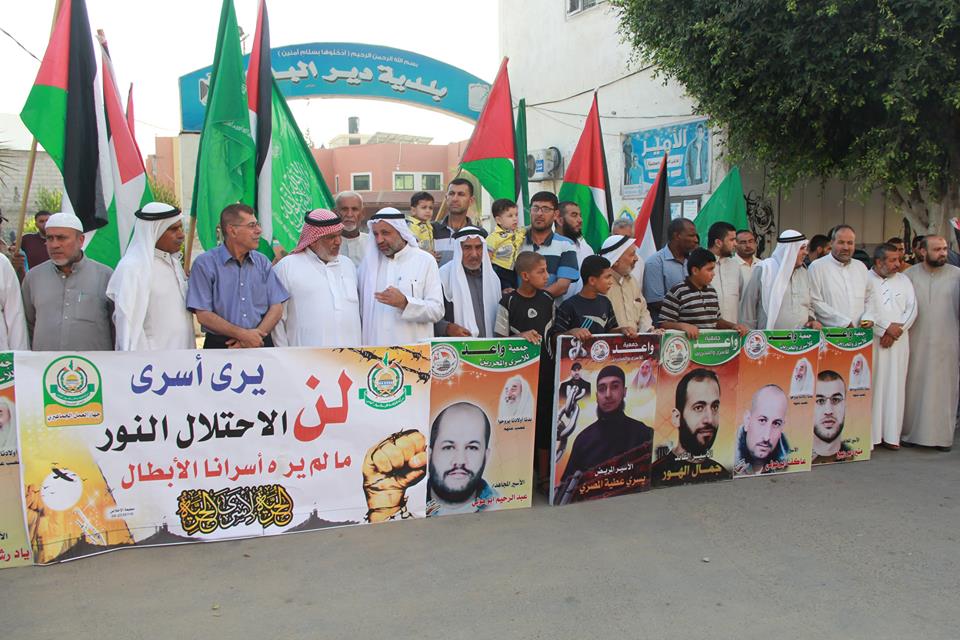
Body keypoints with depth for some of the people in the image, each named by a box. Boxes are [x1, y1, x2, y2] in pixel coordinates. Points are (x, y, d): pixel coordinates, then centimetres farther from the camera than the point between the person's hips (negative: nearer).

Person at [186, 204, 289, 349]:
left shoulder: (262, 262, 9)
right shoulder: (205, 264, -3)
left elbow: (276, 307, 5)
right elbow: (203, 315, -8)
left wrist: (255, 335, -10)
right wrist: (243, 334, -14)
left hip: (259, 343, 3)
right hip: (220, 346, -3)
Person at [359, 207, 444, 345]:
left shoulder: (425, 261, 2)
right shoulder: (369, 261, 13)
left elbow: (437, 310, -5)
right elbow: (362, 308, 13)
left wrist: (405, 303, -18)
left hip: (413, 348, -2)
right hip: (374, 346, 3)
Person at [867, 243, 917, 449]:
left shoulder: (903, 280, 13)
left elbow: (912, 309, 6)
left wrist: (896, 330, -6)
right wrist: (886, 327, -12)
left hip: (898, 341, 4)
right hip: (871, 341, -4)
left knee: (895, 385, 4)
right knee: (872, 386, -4)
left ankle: (891, 434, 9)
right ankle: (870, 434, 1)